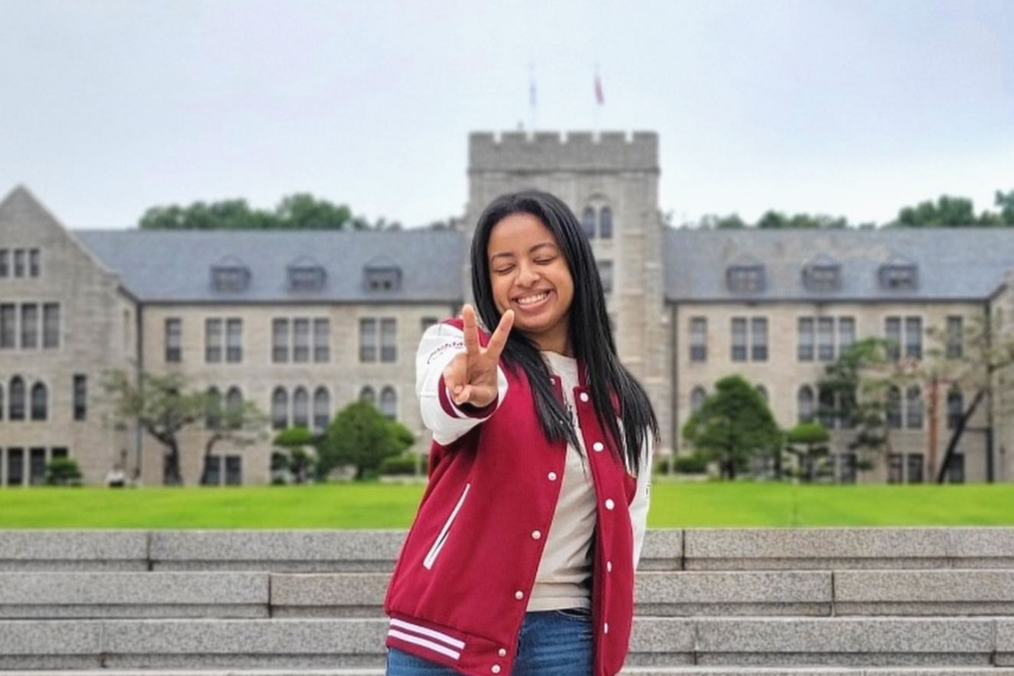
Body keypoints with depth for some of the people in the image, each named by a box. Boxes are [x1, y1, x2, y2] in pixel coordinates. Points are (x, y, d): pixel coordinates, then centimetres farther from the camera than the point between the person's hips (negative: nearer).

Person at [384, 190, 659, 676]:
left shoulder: (621, 403, 12)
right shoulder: (454, 344, 2)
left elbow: (627, 528, 16)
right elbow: (441, 411, -21)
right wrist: (473, 394, -44)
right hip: (449, 626, -2)